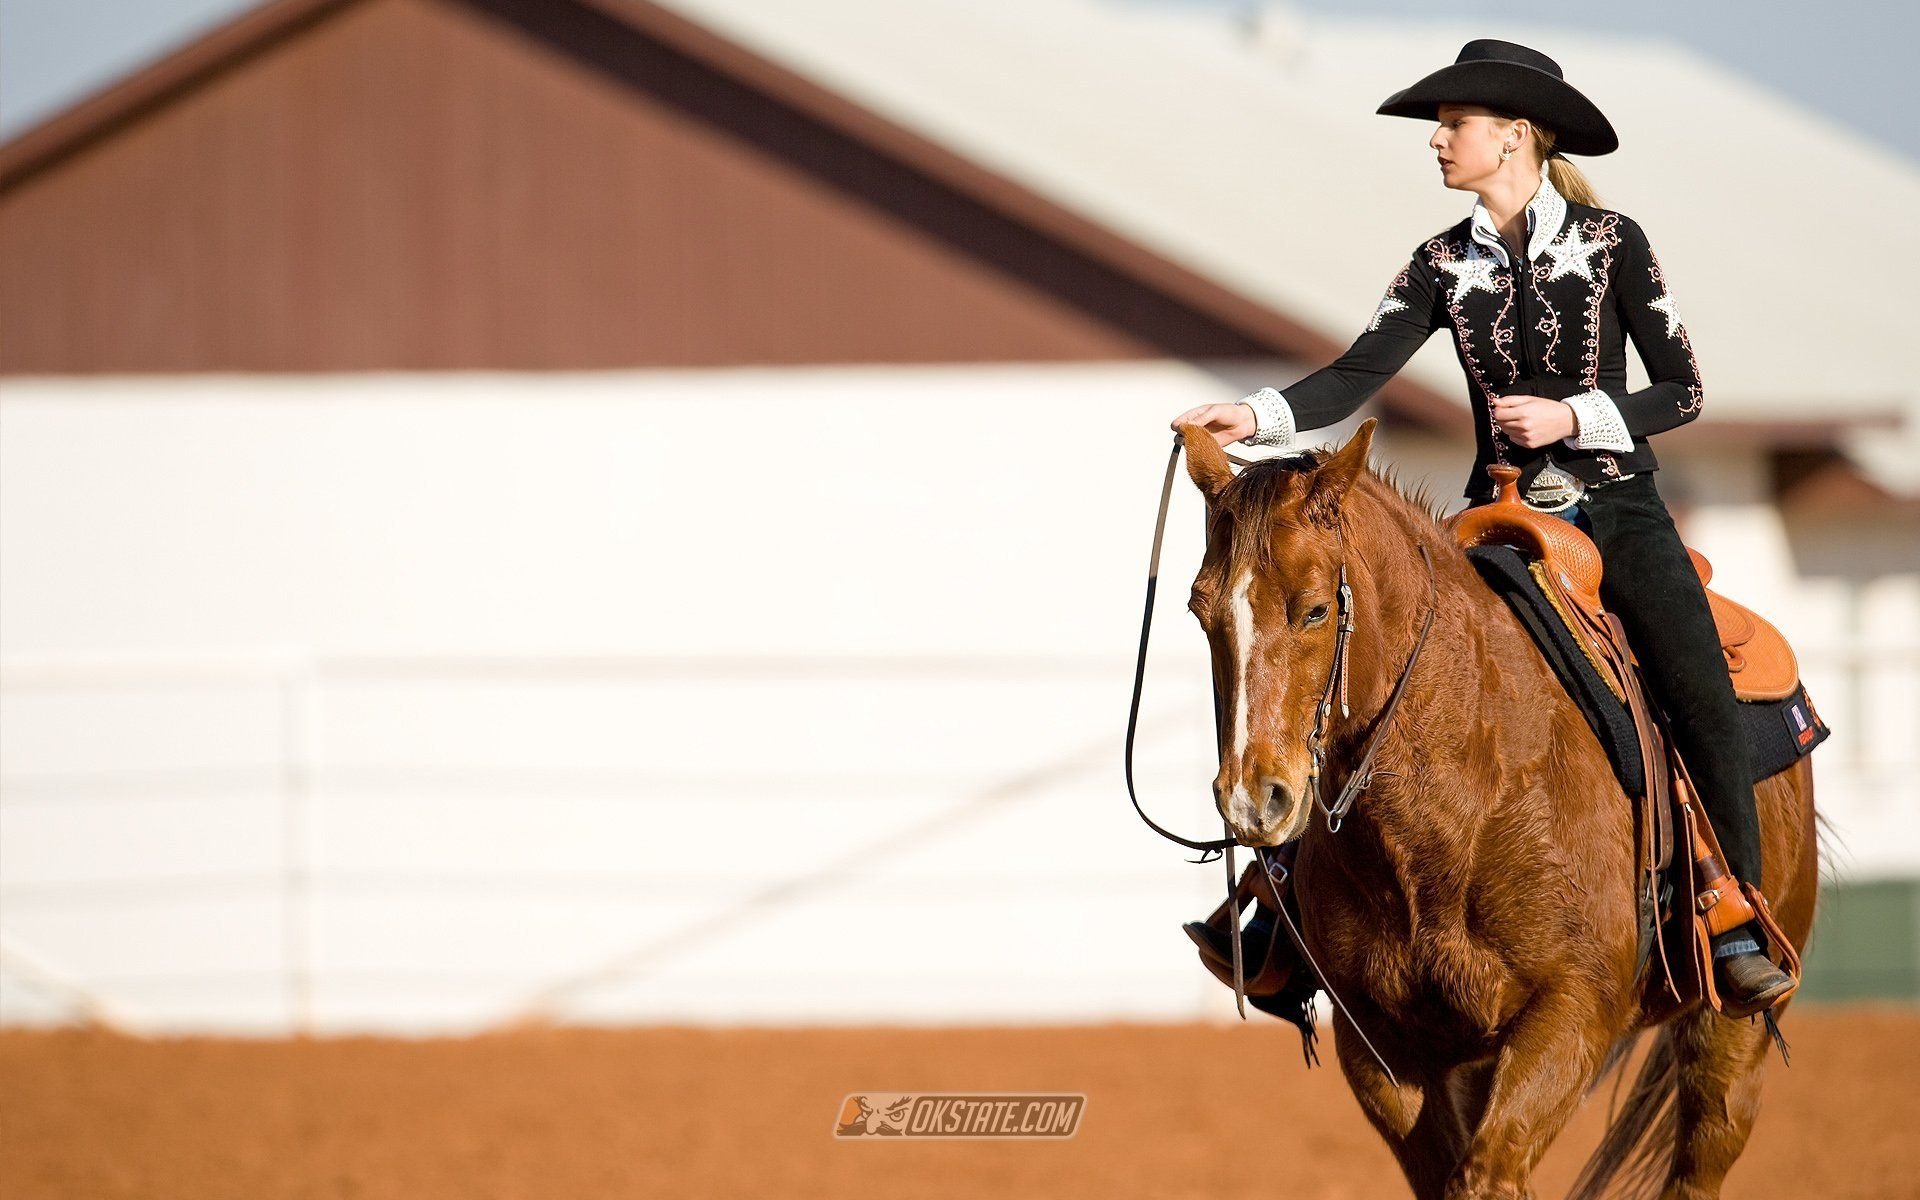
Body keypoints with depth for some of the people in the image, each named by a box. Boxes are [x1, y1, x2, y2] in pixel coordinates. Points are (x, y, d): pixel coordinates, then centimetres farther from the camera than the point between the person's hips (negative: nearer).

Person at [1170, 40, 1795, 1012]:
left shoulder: (1610, 242, -3)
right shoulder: (1445, 265, 4)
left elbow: (1682, 391, -2)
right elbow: (1359, 375, -6)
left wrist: (1572, 416, -16)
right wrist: (1255, 416, -23)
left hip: (1617, 510, -3)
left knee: (1701, 698, -21)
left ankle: (1735, 932, -10)